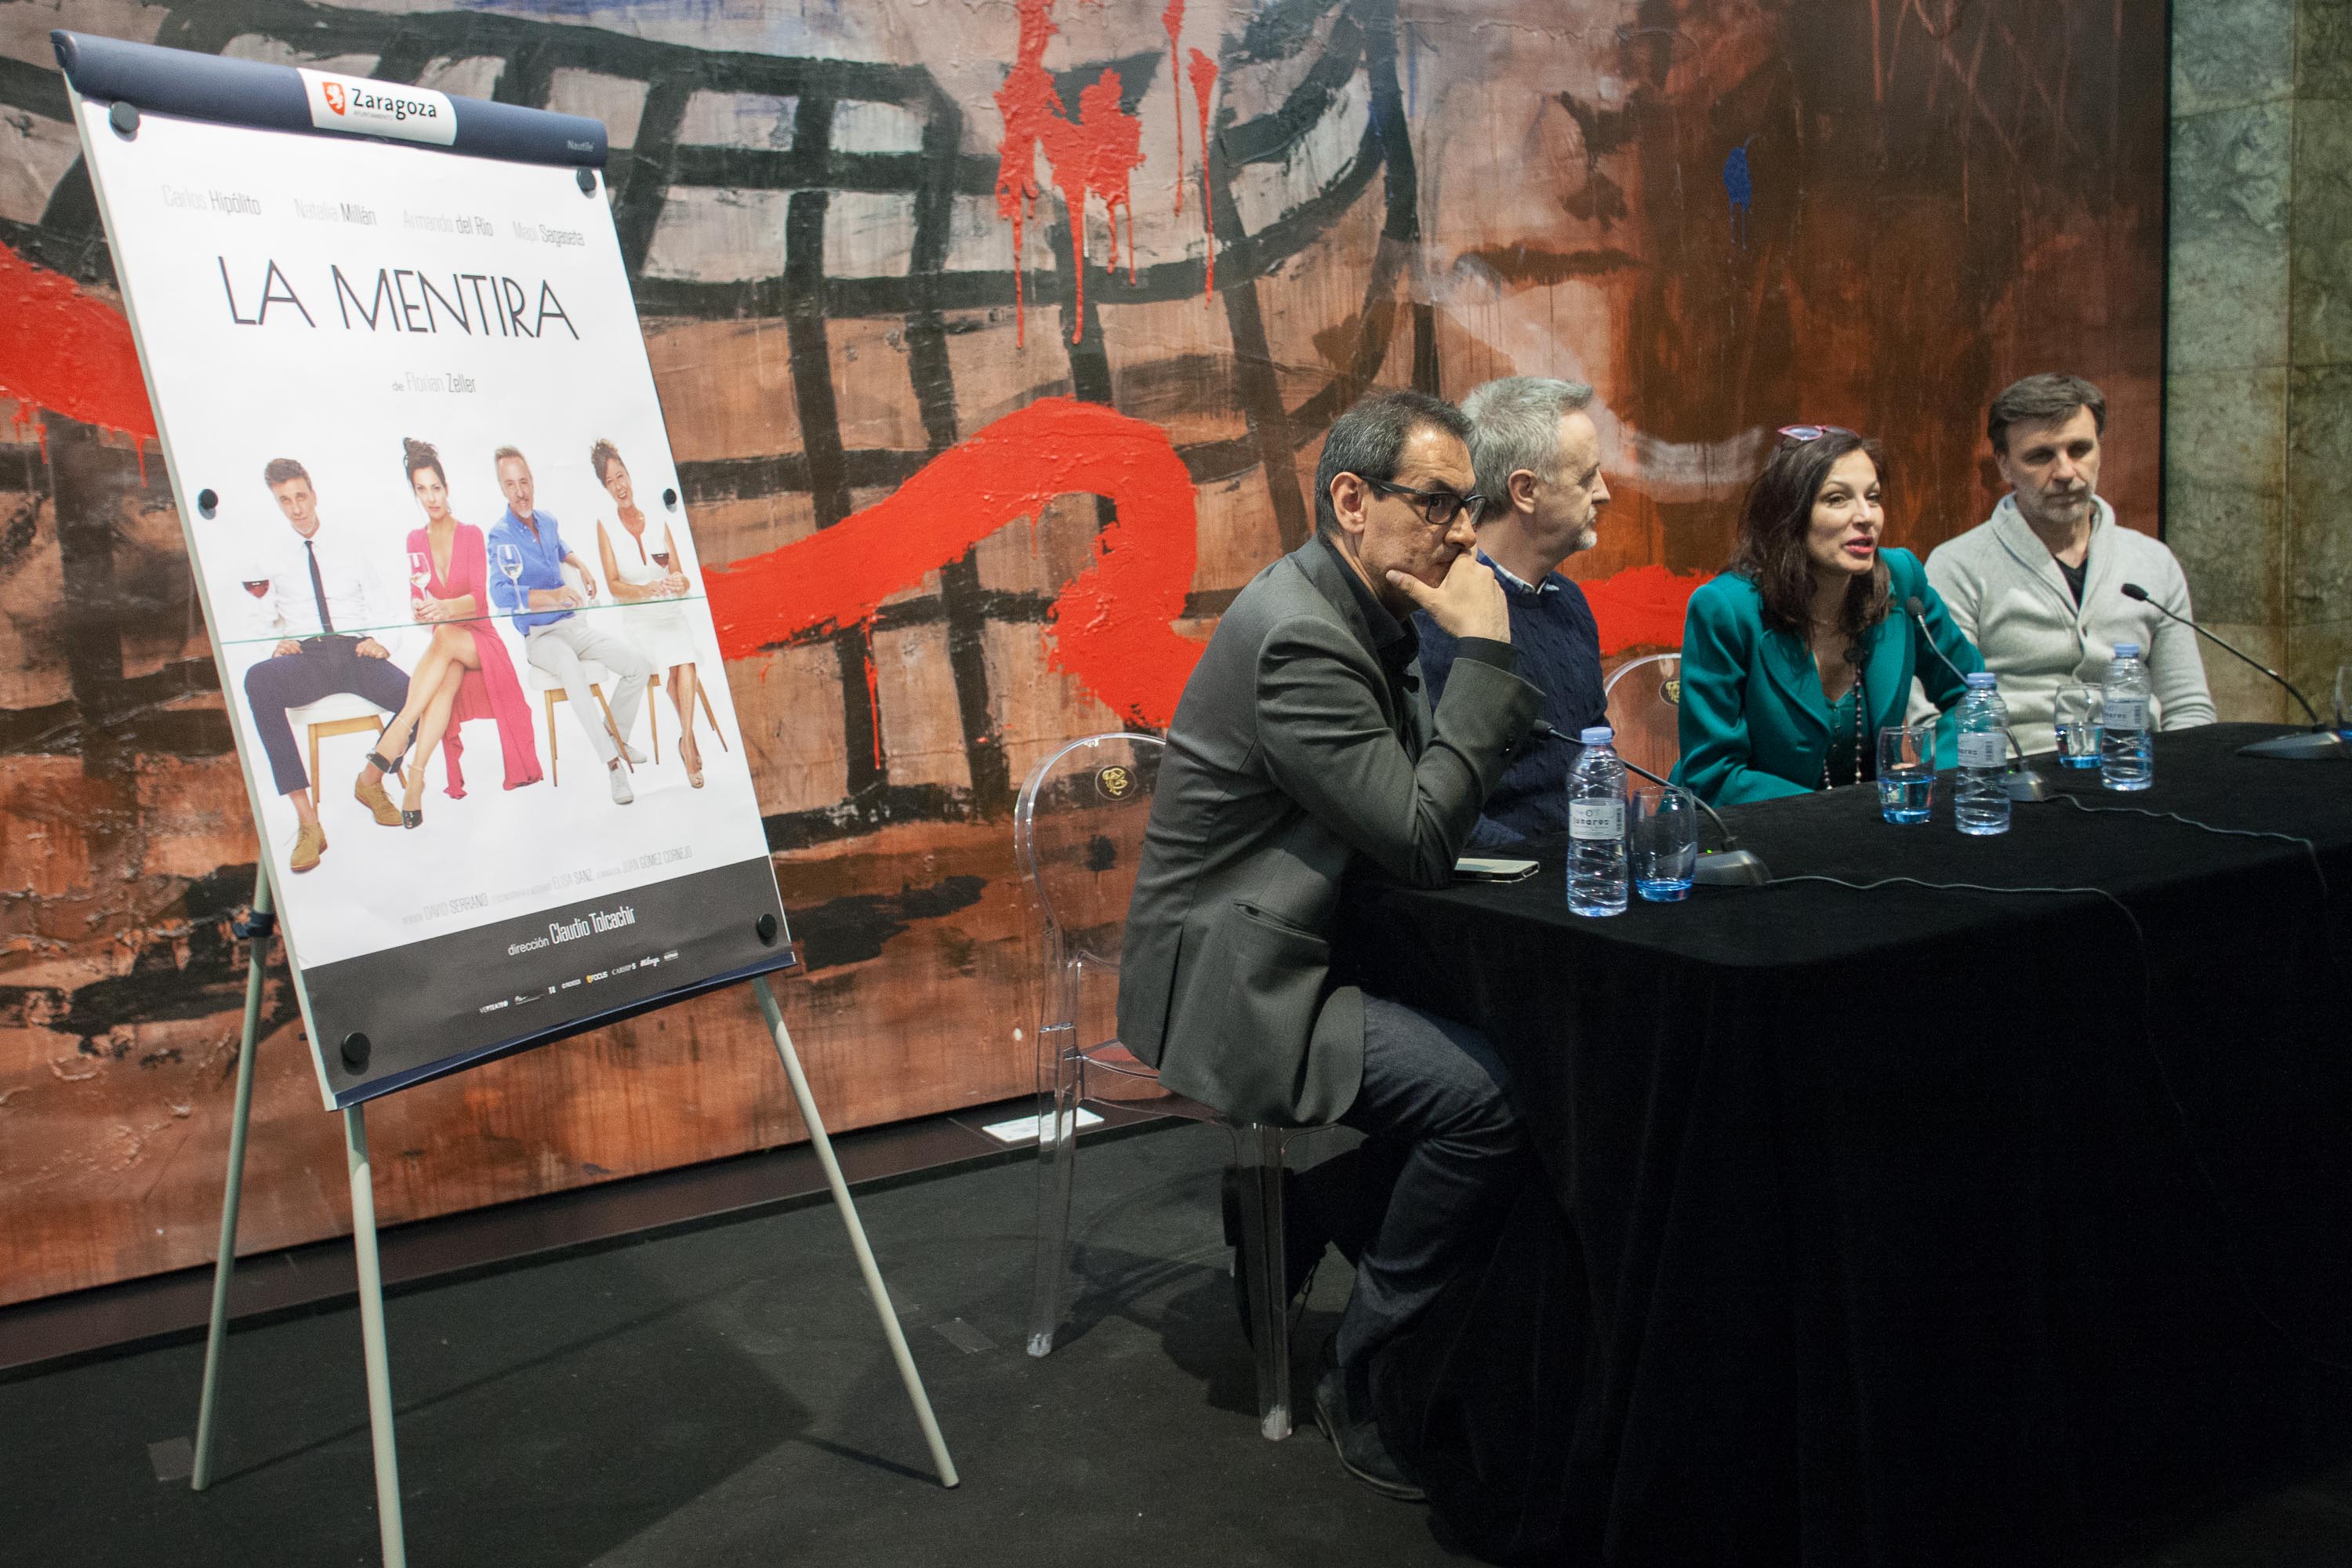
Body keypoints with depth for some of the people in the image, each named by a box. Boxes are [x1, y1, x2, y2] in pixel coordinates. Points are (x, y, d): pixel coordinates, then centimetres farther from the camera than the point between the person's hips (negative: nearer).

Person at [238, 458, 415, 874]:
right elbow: (261, 616, 15)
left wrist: (379, 641, -4)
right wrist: (275, 641, -7)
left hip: (356, 652, 1)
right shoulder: (271, 555, 15)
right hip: (305, 657, -1)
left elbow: (381, 606, 16)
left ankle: (371, 780, -2)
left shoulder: (349, 547, 18)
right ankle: (306, 818, -40)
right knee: (258, 680, -39)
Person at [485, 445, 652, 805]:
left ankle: (617, 735, 10)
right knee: (570, 666, -38)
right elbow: (501, 594, -29)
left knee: (636, 664, -13)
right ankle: (612, 762, -36)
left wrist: (581, 567, 17)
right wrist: (554, 595, -41)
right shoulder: (500, 536, -13)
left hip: (574, 624, 6)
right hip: (539, 636, -6)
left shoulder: (547, 521, 7)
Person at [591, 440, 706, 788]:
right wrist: (644, 591, -27)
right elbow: (613, 586, -7)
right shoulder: (605, 525, 1)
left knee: (684, 658, -28)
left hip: (673, 615, 1)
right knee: (678, 665, -25)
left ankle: (686, 739, -25)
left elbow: (682, 579, 4)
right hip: (639, 621, -1)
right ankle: (690, 739, -10)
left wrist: (680, 584, -21)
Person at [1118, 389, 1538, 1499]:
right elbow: (1422, 841, -23)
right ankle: (1363, 1377, -5)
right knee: (1489, 1093, -22)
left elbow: (1430, 780, 14)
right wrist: (1483, 648, -20)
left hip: (1297, 955, 10)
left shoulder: (1363, 614, 10)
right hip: (1229, 988, -10)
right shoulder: (1299, 637, -22)